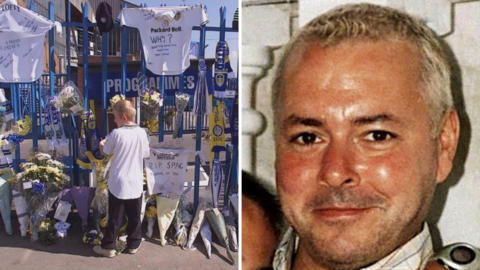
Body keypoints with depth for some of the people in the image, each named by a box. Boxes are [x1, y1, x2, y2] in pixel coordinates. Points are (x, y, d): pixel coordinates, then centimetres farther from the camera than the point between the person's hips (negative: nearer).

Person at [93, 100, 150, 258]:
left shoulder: (116, 133, -13)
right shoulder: (141, 133, -5)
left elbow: (107, 151, 1)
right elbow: (146, 154, 6)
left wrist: (103, 144, 22)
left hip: (118, 183, -2)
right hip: (135, 183, 2)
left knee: (115, 217, 7)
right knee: (134, 216, 14)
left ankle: (108, 247, 15)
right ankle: (133, 244, 24)